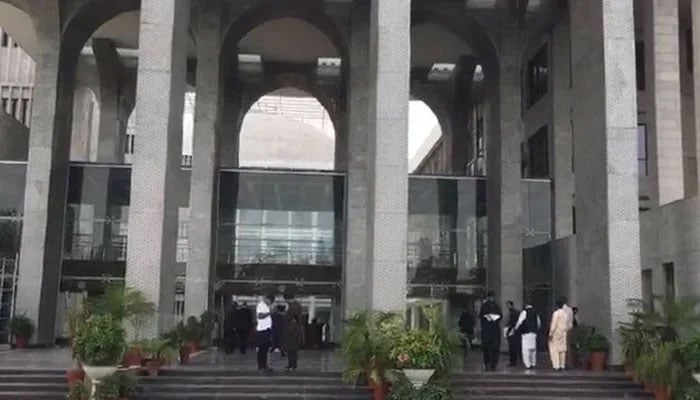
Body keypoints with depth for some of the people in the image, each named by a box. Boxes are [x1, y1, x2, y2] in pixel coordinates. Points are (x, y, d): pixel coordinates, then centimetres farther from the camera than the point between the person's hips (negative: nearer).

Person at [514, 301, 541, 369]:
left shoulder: (524, 312, -7)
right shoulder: (535, 312, 12)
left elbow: (520, 321, -9)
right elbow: (539, 323, 19)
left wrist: (516, 328, 6)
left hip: (526, 332, -6)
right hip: (534, 332, 6)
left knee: (526, 349, -4)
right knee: (533, 348, 13)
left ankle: (528, 364, -8)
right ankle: (533, 364, 15)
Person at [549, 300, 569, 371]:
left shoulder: (556, 313, -14)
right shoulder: (566, 313, 8)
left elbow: (554, 324, -17)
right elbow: (567, 325, 11)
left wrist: (550, 333, -15)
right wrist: (566, 333, 19)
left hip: (556, 332, -7)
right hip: (563, 332, 7)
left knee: (554, 349, -4)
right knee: (562, 349, 7)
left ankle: (556, 366, -9)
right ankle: (562, 365, 8)